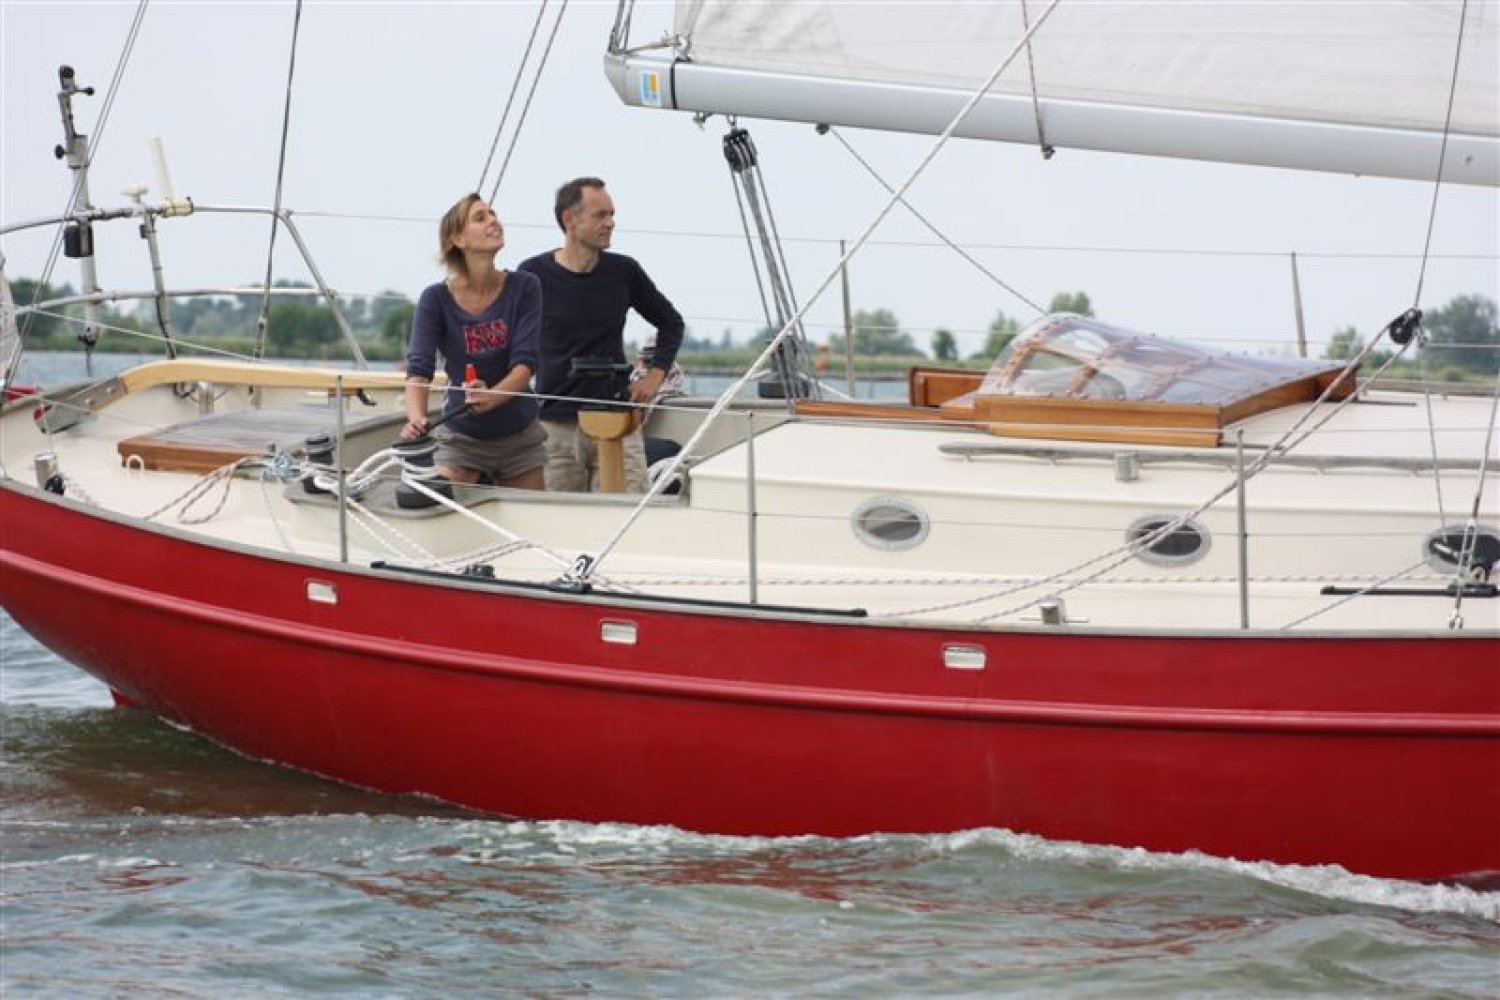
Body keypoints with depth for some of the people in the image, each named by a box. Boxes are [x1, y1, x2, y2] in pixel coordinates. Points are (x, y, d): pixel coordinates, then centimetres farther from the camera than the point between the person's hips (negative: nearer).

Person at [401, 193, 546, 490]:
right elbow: (419, 368, -19)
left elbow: (525, 362, -16)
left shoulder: (524, 287, -8)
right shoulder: (436, 299, -10)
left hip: (519, 436, 1)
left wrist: (492, 397, -37)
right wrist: (416, 419, -40)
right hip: (460, 438, -1)